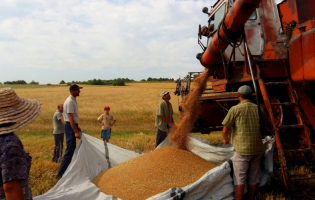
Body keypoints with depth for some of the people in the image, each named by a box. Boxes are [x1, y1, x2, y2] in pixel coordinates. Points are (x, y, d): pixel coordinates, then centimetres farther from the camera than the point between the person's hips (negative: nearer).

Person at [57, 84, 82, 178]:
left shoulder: (73, 100, 14)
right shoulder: (70, 101, -17)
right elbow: (70, 118, -23)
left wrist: (77, 127, 26)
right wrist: (76, 132, -27)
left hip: (72, 126, 11)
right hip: (70, 126, -11)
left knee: (72, 149, 17)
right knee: (70, 150, -9)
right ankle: (60, 173, -5)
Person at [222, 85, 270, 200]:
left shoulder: (235, 109, -9)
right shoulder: (258, 109, 6)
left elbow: (225, 130, -7)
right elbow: (268, 125, 19)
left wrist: (226, 139, 14)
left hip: (242, 150, -5)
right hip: (257, 149, 5)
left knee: (239, 179, 1)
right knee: (253, 177, 16)